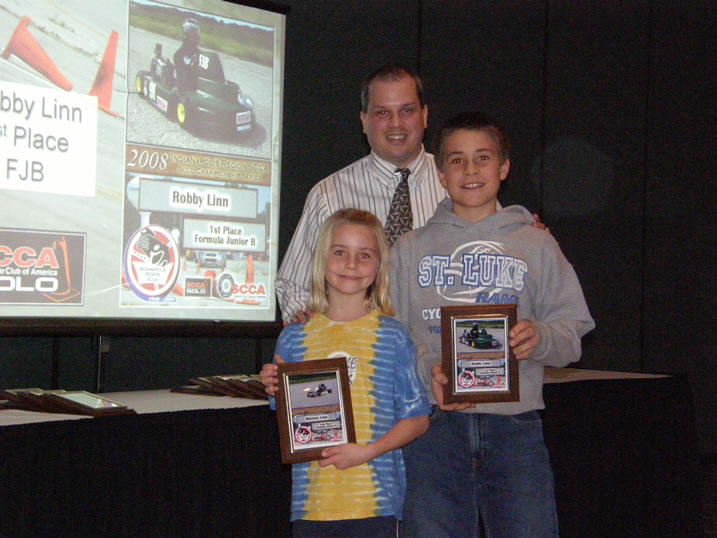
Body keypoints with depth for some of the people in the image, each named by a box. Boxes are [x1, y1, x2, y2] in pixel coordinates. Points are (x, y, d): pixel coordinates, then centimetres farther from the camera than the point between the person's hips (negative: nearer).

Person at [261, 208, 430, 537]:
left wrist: (367, 451, -11)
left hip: (374, 500, -2)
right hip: (311, 499, 2)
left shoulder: (392, 337, 0)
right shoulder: (294, 337, 6)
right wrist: (275, 391, -6)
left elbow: (417, 418, 1)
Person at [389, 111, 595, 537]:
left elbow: (574, 330, 9)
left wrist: (541, 338, -13)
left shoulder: (537, 245, 13)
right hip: (434, 424, 1)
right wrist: (426, 370, -13)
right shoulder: (410, 249, 13)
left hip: (516, 425, 0)